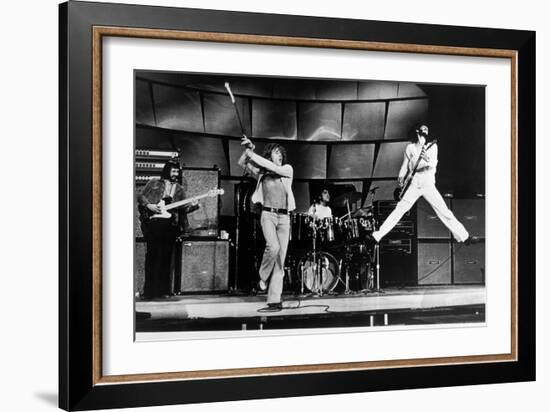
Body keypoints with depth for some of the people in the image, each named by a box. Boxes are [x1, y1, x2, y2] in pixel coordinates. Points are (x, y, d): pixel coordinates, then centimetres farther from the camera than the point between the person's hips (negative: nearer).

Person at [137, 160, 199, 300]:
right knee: (152, 254, -4)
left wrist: (192, 206, -7)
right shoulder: (154, 182, 8)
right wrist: (149, 206, -8)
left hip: (170, 224, 3)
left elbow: (183, 208, 12)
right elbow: (140, 196, 7)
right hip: (152, 221, -3)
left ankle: (162, 290, 10)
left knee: (165, 257, 4)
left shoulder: (179, 189, 16)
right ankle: (149, 290, -2)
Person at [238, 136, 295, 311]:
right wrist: (247, 150, -14)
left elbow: (274, 168, -10)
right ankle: (263, 278, 0)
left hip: (284, 217, 2)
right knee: (273, 247, -27)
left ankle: (274, 299, 1)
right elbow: (242, 164, 3)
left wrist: (252, 153, -10)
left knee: (281, 257, -2)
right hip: (268, 215, -2)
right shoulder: (261, 173, 10)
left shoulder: (287, 169, 9)